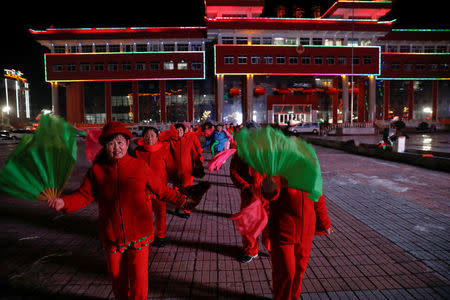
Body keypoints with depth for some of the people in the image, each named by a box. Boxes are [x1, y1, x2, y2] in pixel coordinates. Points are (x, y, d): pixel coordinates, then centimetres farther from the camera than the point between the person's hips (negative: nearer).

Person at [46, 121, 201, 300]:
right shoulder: (96, 171, -1)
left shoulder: (140, 167, -5)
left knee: (139, 280, 3)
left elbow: (162, 190, -1)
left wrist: (182, 201, -8)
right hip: (112, 237, 2)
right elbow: (83, 195, -3)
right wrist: (64, 202, -22)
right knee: (118, 279, 18)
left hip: (139, 236, -1)